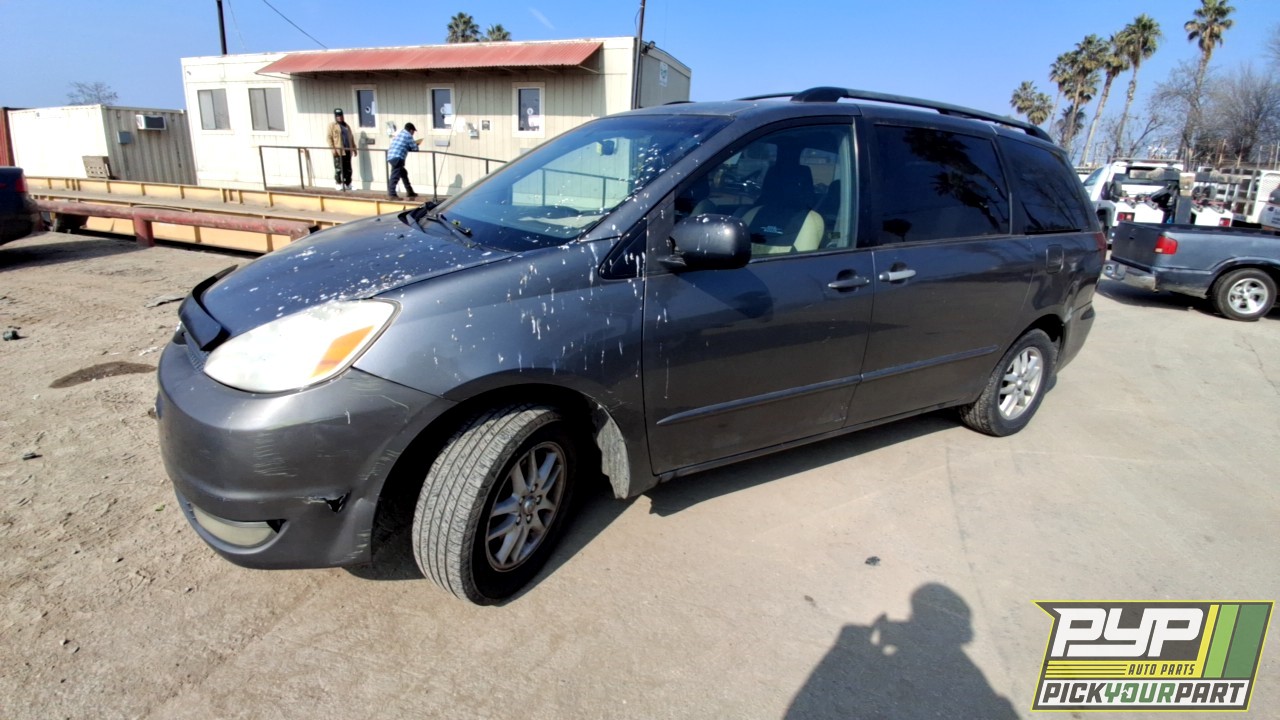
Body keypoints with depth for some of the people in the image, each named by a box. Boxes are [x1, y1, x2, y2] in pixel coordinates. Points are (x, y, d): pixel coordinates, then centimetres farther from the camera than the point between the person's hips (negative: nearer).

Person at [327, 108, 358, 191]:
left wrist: (354, 148, 15)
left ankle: (348, 185, 14)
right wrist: (333, 149, -16)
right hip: (338, 151, -5)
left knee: (348, 169, 7)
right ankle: (338, 184, 5)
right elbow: (329, 138, -6)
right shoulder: (332, 125, 1)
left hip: (347, 151, 5)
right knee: (338, 169, -3)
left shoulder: (346, 125, 18)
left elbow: (351, 137, 21)